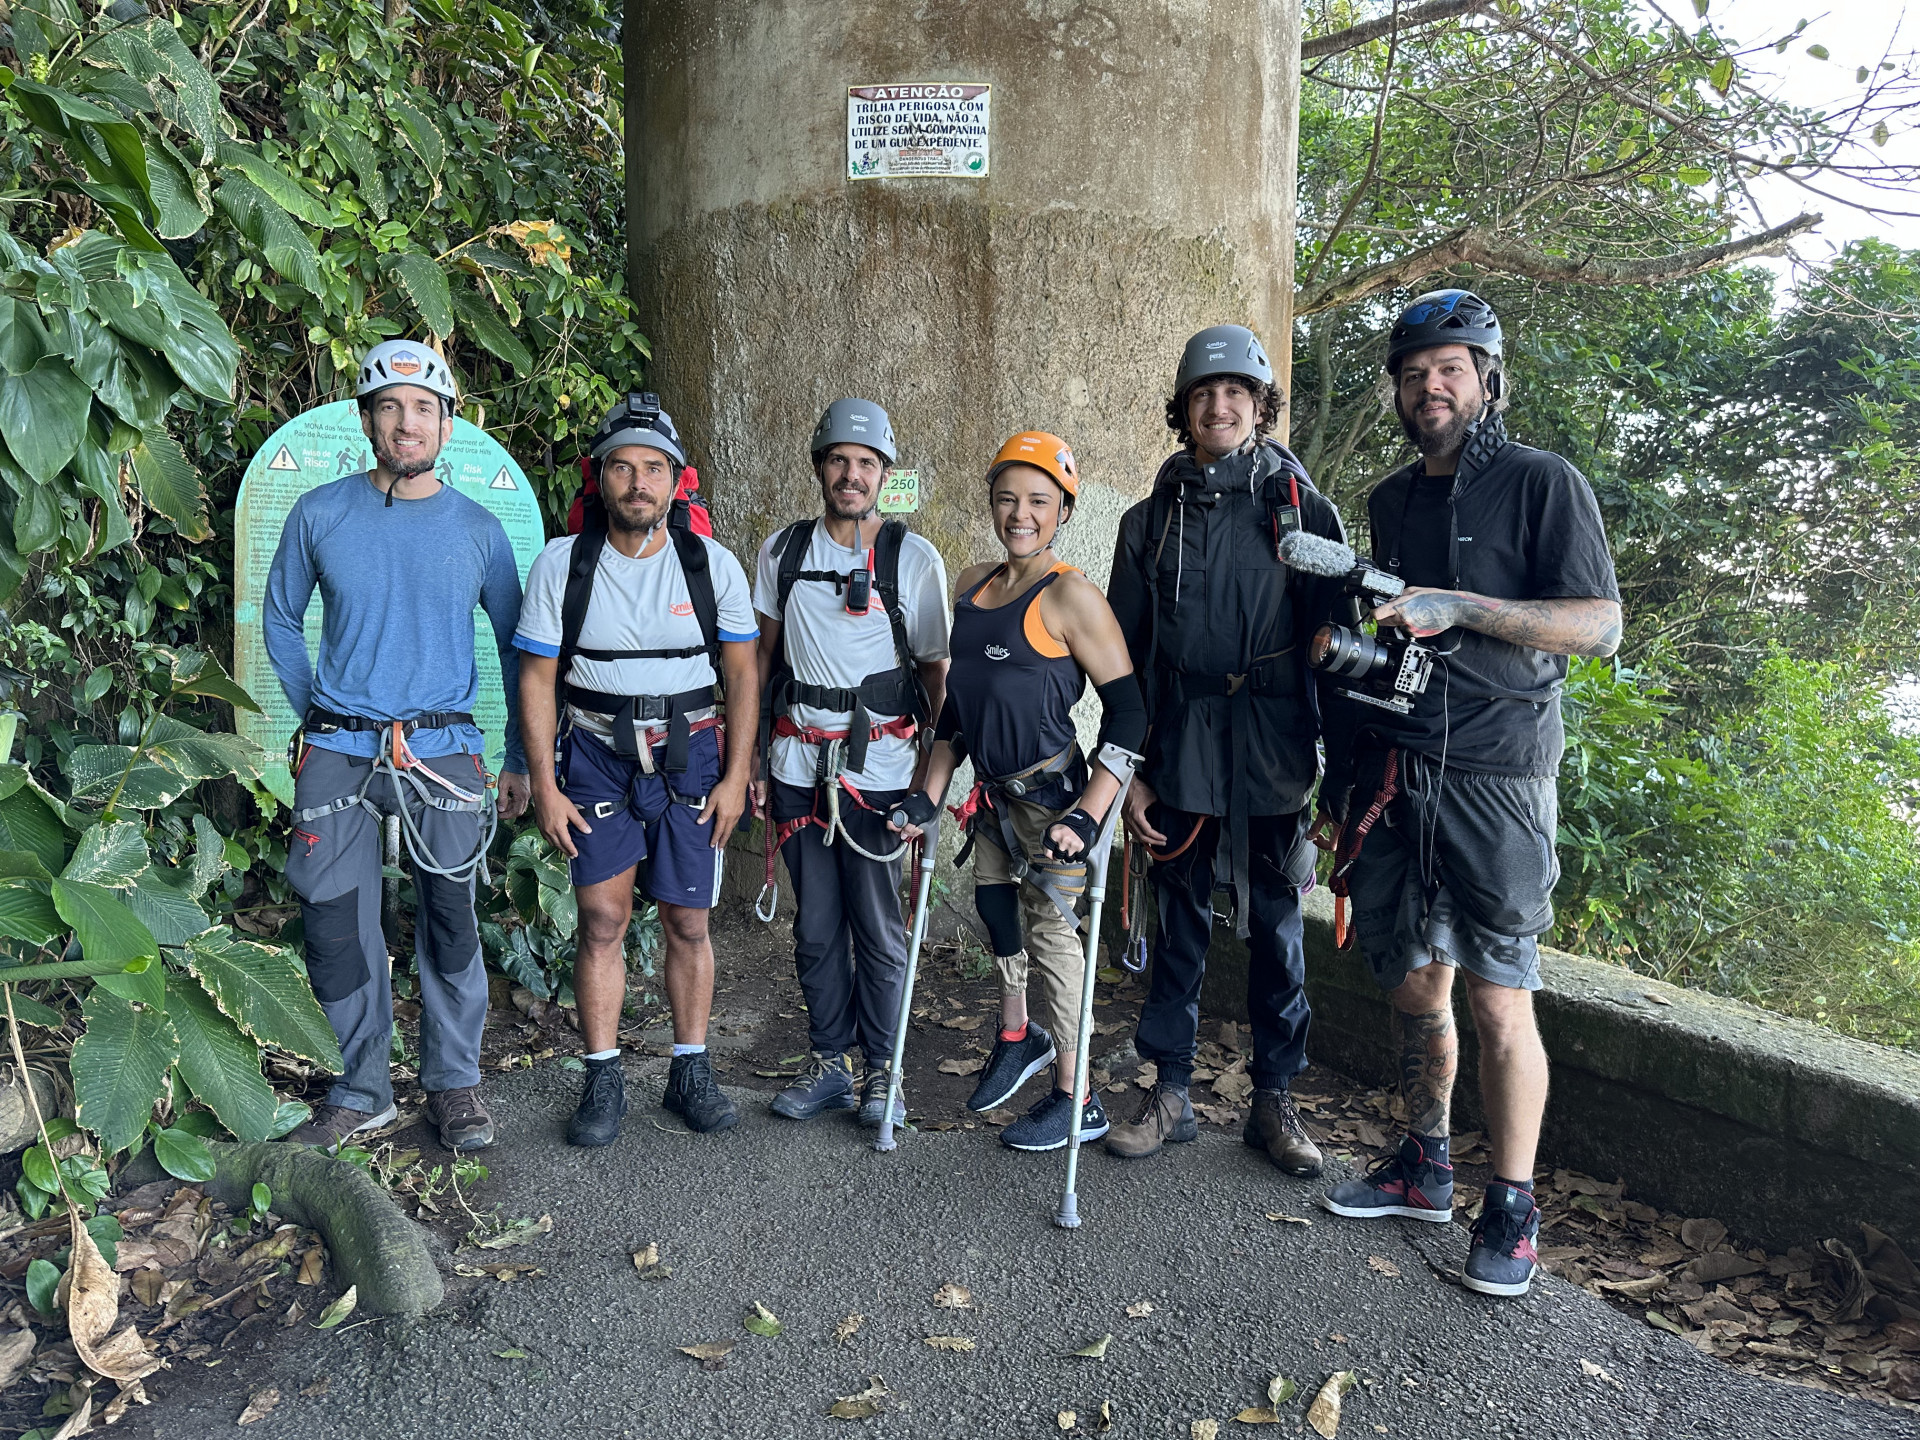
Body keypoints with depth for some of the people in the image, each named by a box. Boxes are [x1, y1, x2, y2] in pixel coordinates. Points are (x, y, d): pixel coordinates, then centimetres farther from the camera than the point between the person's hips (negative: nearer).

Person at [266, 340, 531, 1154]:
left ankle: (454, 1084, 20)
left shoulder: (477, 529, 1)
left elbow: (517, 646, 8)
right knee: (336, 928, 5)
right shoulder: (320, 514, 2)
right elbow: (282, 619, 15)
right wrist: (315, 716, 8)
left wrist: (521, 760, 6)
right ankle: (361, 1093, 21)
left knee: (450, 926, 4)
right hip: (336, 754, 1)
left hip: (441, 750, -1)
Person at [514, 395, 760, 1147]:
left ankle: (690, 1072, 20)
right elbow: (537, 677, 0)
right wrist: (544, 784, -5)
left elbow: (741, 674, 2)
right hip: (597, 753, 0)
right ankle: (603, 1080, 12)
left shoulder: (713, 564, -3)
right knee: (602, 918, -1)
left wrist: (735, 776, -3)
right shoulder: (561, 564, -4)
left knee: (687, 921, 5)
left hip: (690, 753, 1)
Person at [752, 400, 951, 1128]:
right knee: (816, 926, 10)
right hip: (798, 764, 3)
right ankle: (830, 1062, 24)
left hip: (879, 766, -3)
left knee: (880, 928, 3)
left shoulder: (914, 558, -1)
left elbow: (935, 669, 1)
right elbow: (763, 654, 13)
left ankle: (881, 1068, 19)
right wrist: (750, 758, 10)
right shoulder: (782, 550, 7)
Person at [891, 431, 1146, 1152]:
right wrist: (929, 794, 12)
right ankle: (1017, 1035, 43)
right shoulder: (972, 585, 7)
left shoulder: (1070, 595, -15)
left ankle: (1075, 1098, 17)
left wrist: (1088, 815, -22)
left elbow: (1128, 711, -16)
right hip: (994, 790, 7)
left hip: (1051, 793, -7)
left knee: (1050, 930, 1)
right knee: (994, 905, 17)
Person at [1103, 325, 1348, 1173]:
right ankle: (1170, 1094, 23)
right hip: (1179, 751, 1)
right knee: (1179, 923, 9)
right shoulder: (1152, 519, 8)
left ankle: (1274, 1100, 23)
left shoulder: (1302, 508, 3)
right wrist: (1128, 768, 3)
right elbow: (1123, 653, 8)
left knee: (1276, 928, 7)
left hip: (1273, 753, -1)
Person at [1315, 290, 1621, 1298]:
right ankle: (1423, 1172, 28)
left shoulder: (1542, 483, -2)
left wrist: (1460, 607, -18)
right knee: (1414, 987, 12)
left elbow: (1601, 626, -10)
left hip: (1495, 778, -5)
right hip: (1392, 774, 5)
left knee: (1499, 1000, -4)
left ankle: (1511, 1212, 12)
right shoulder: (1389, 501, 16)